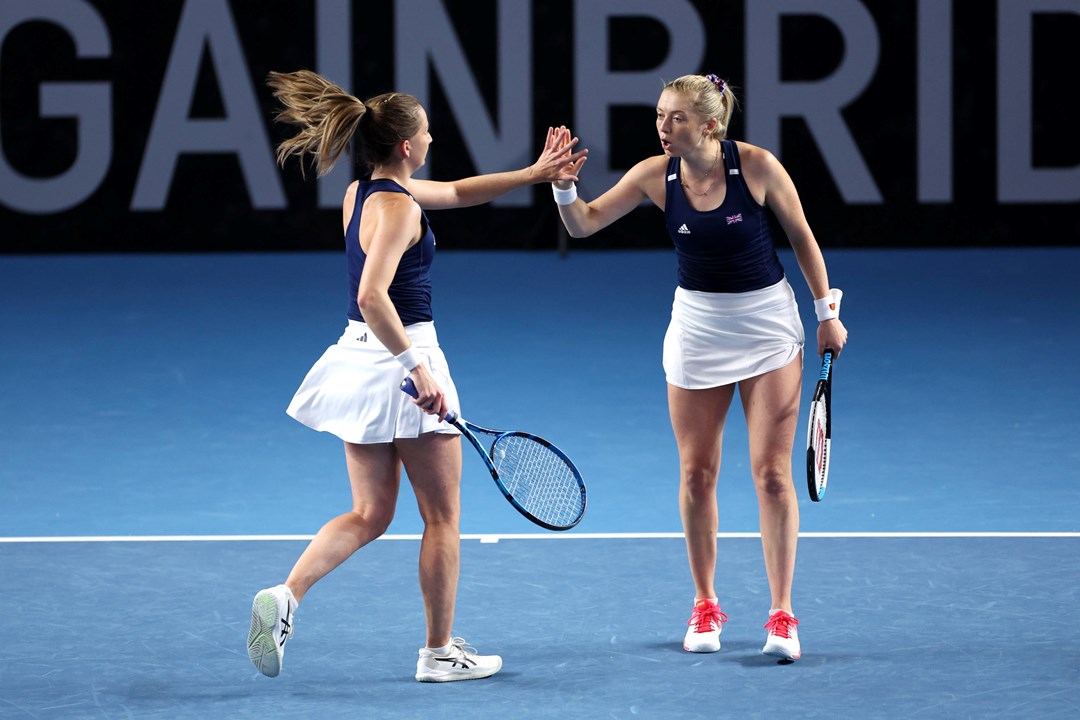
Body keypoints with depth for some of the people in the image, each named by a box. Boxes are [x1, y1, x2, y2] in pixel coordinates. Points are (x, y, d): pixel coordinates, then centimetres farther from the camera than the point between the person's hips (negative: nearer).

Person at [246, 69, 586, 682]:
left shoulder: (363, 192, 10)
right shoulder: (398, 206, -18)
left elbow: (456, 191, 23)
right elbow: (372, 296, -30)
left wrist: (533, 174, 21)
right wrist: (416, 367, -28)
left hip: (358, 358, 9)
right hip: (402, 356, -9)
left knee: (371, 515, 13)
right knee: (442, 517, 7)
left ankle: (286, 597, -8)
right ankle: (440, 652, 14)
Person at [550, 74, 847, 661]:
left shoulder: (757, 166, -15)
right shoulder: (655, 175, -10)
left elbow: (801, 236, -2)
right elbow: (584, 224, -10)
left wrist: (827, 311, 0)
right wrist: (563, 187, -31)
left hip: (767, 321, -2)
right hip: (697, 323, 2)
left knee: (772, 473, -6)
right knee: (696, 474, 5)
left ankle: (782, 614, -1)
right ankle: (704, 606, 20)